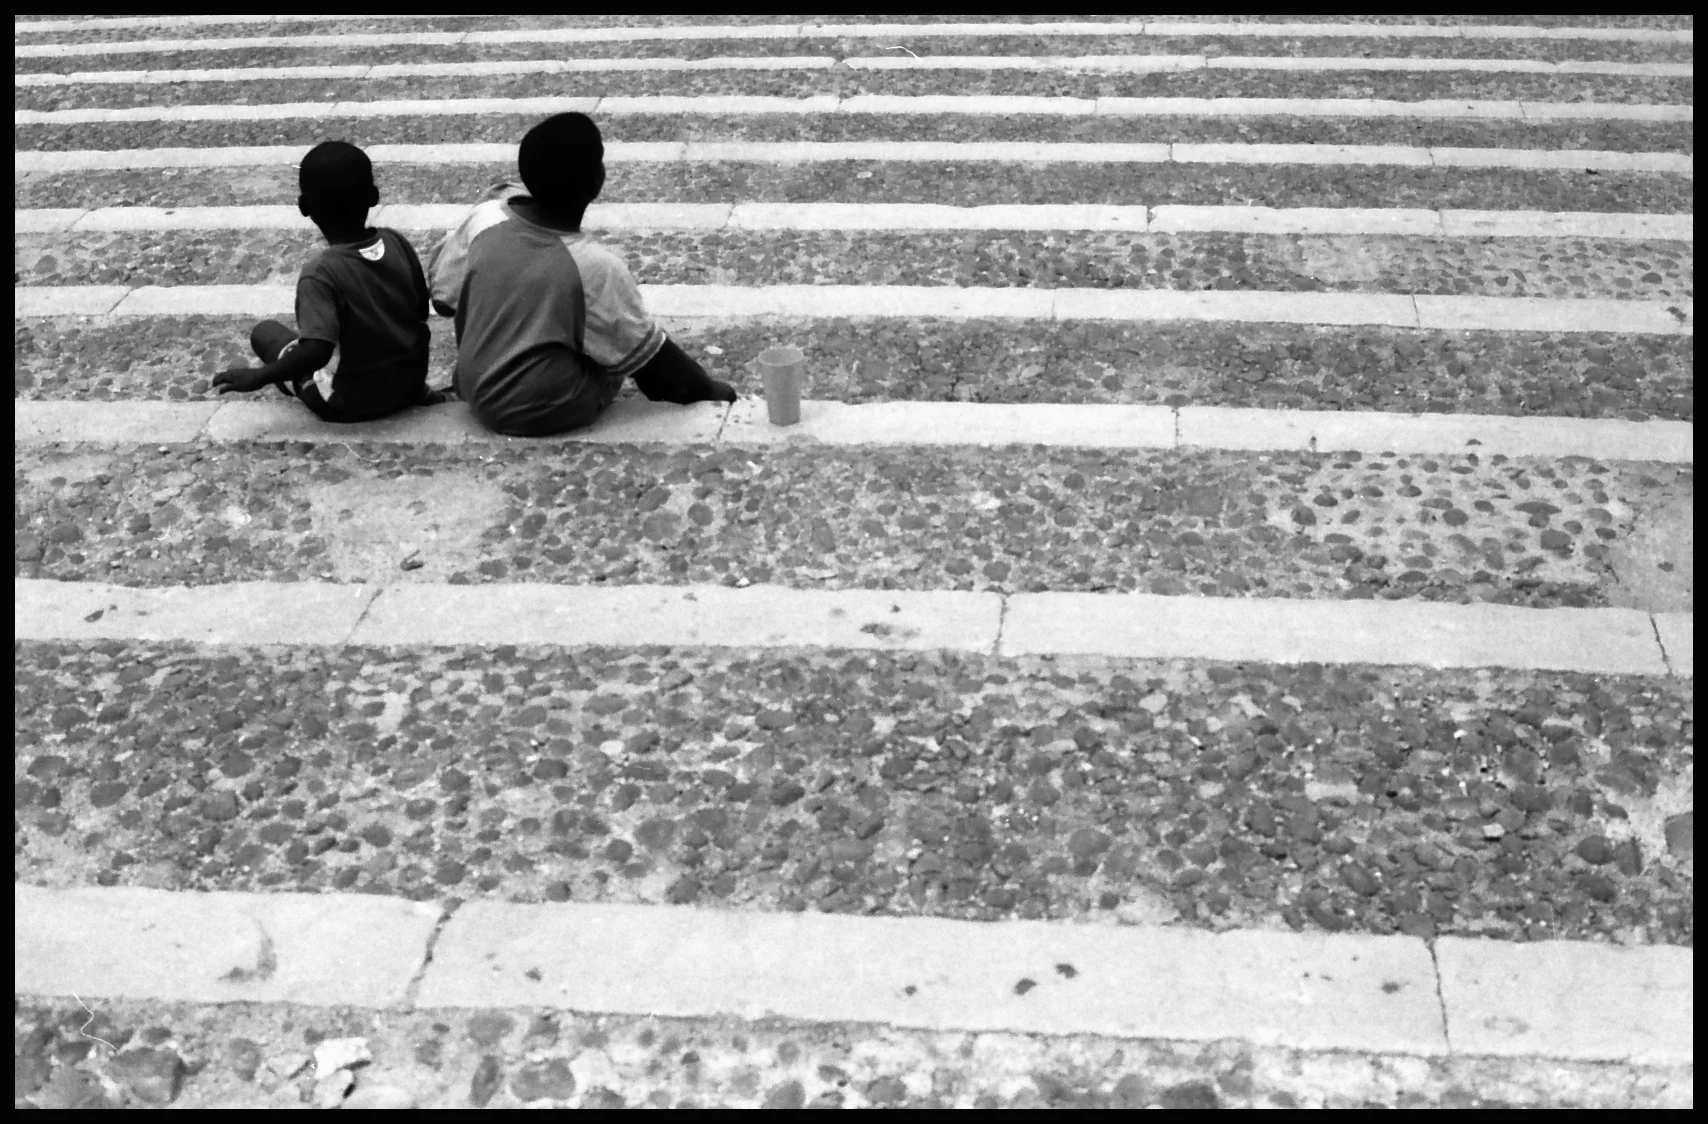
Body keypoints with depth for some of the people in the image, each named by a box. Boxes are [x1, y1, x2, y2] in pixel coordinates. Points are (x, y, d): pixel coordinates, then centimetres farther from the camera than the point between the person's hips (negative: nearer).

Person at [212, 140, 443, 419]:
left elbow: (317, 351, -32)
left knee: (265, 331, 13)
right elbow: (422, 311, 2)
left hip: (355, 403, -3)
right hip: (412, 381, 3)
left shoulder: (321, 273, -24)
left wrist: (257, 377, -21)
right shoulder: (397, 242, -9)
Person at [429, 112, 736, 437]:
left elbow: (444, 299, 1)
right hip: (553, 412, -4)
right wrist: (706, 388, 2)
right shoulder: (595, 267, -25)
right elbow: (642, 352, -14)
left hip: (479, 398, 4)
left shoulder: (484, 220, -14)